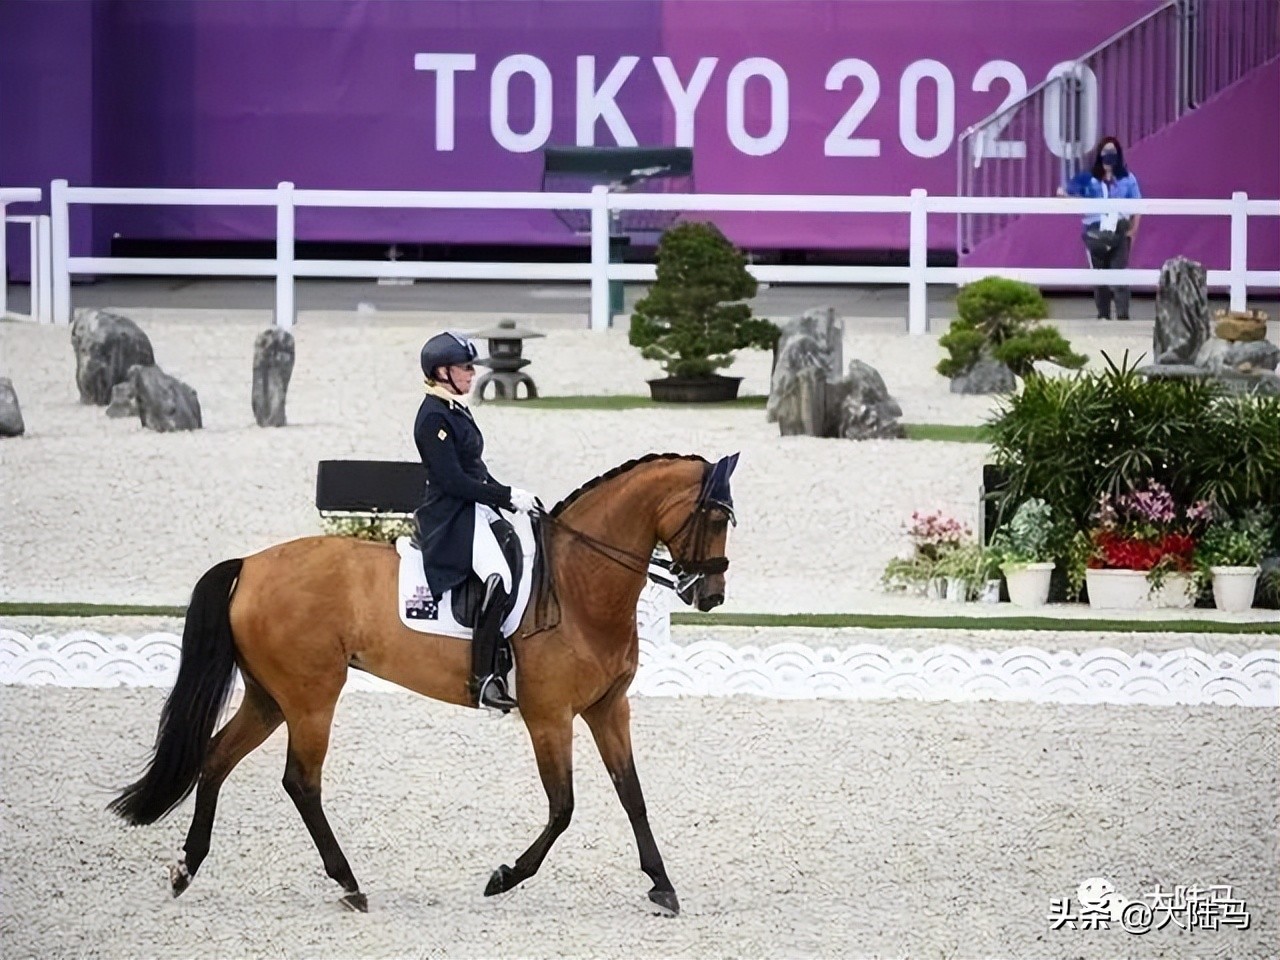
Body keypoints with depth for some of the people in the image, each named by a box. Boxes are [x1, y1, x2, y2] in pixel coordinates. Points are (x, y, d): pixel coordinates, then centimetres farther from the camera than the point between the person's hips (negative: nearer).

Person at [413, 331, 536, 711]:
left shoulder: (456, 410, 17)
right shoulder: (434, 417, -13)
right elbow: (452, 480, -19)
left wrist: (510, 498, 10)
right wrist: (507, 496, -17)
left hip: (479, 509, 11)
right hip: (451, 519, -11)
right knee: (498, 577, -30)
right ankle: (484, 678, -31)